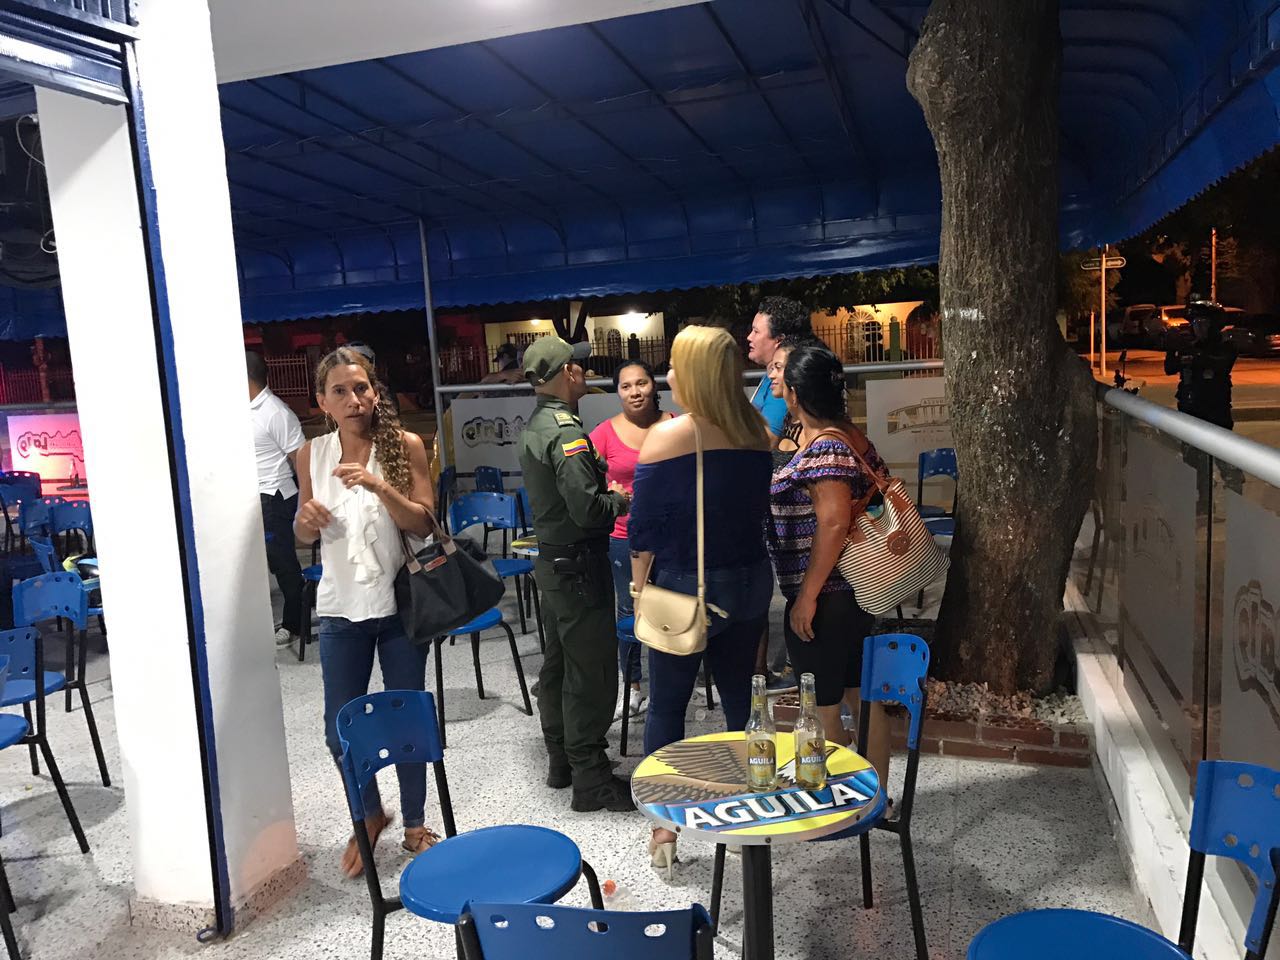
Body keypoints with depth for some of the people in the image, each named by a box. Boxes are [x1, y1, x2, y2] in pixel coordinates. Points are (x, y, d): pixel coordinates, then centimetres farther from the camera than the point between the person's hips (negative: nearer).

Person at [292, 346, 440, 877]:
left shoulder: (406, 445, -7)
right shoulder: (311, 454, 0)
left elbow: (424, 524, -10)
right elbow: (306, 534, 10)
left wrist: (379, 485, -25)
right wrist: (306, 520, -13)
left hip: (399, 603, -2)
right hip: (342, 607, 2)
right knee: (340, 728, 7)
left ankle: (414, 822, 31)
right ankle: (369, 815, 35)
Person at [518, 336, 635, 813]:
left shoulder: (533, 426, 10)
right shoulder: (566, 431, -21)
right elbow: (587, 509, -27)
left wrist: (604, 491, 9)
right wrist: (618, 501, -9)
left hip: (551, 562, 10)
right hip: (578, 566, -10)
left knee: (558, 663, 18)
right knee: (591, 672, -2)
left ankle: (561, 761, 32)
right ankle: (591, 780, 7)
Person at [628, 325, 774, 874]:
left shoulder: (668, 436, -15)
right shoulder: (756, 434, -1)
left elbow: (643, 527, -11)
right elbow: (761, 509, 8)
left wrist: (641, 589, -1)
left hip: (687, 588, -4)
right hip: (750, 583, 5)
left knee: (667, 706, 9)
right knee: (739, 697, 16)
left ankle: (664, 829, 17)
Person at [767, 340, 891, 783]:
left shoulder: (823, 449, -19)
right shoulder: (850, 437, 9)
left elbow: (833, 522, -26)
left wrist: (807, 596, -21)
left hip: (823, 601, -10)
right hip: (855, 593, 10)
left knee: (823, 710, 4)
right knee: (862, 699, 17)